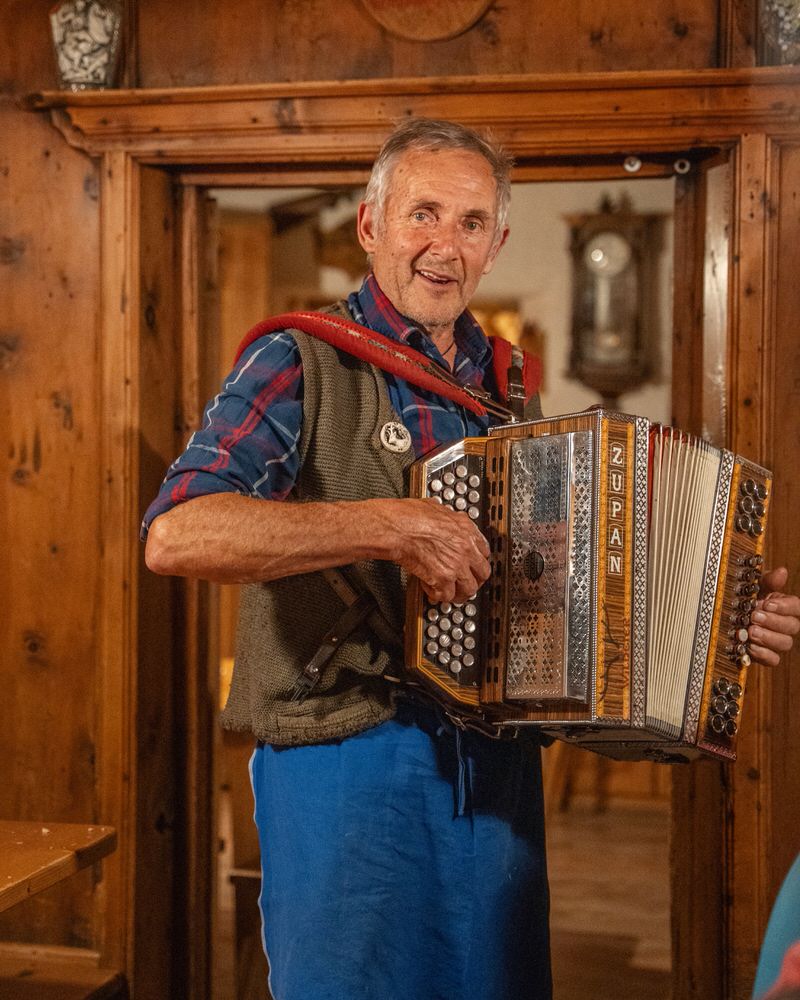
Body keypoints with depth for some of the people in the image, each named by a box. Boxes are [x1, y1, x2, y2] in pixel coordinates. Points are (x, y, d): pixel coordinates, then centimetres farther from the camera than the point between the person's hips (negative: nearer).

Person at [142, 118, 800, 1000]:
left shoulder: (508, 386, 13)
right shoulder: (299, 362, -6)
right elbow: (175, 534, -21)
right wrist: (386, 524, -26)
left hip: (497, 765, 6)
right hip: (342, 766, -5)